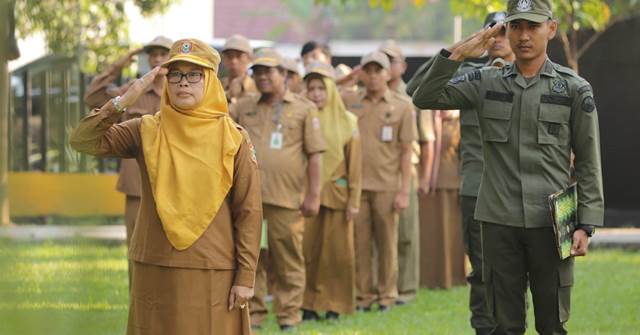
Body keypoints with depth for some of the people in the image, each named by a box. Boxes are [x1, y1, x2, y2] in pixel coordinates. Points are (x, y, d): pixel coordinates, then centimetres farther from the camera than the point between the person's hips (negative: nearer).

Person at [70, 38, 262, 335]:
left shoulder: (233, 139, -2)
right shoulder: (147, 132, 3)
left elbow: (249, 212, -2)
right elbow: (83, 141, -7)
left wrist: (246, 276, -7)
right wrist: (125, 100, -17)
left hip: (213, 273, -2)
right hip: (156, 269, 2)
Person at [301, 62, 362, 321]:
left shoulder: (347, 122, 4)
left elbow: (354, 164, 3)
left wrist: (354, 200, -2)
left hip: (337, 194, 0)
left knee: (338, 251, 2)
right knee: (308, 250, 0)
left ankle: (335, 304, 11)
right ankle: (309, 305, 8)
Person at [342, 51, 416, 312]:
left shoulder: (402, 106, 4)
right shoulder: (349, 102, 8)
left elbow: (406, 152, 2)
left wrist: (404, 191, -4)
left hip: (386, 186, -1)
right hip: (356, 184, 2)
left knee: (387, 242, 3)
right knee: (359, 243, 2)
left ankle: (387, 295, 12)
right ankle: (363, 295, 9)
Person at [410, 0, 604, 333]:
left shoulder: (574, 89, 0)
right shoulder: (486, 82, 5)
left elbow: (588, 164, 1)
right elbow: (425, 98, -2)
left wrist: (585, 225, -6)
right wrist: (456, 54, -13)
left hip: (551, 222, -2)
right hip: (499, 221, 2)